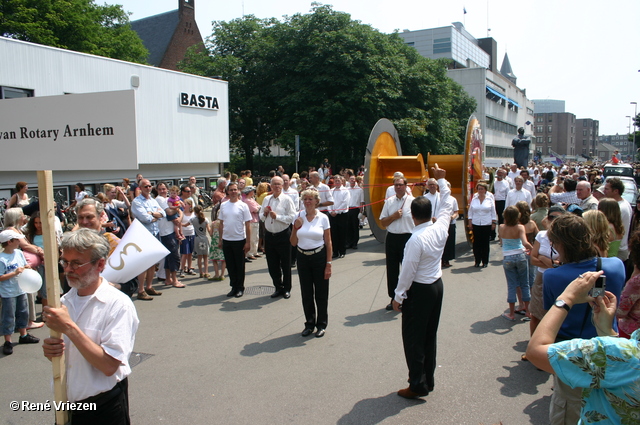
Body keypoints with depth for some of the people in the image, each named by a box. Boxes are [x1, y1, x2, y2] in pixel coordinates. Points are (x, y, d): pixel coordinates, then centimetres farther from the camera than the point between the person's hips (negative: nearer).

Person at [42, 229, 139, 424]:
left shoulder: (118, 304, -19)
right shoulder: (65, 301, 3)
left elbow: (109, 366, -24)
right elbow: (66, 354, 13)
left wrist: (69, 327, -25)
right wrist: (50, 350, -9)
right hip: (66, 404, 6)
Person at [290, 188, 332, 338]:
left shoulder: (323, 218, -5)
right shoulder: (299, 217, 1)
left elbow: (328, 243, -3)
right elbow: (293, 243, 6)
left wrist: (328, 264, -7)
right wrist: (296, 228, -11)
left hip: (319, 258, -2)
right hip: (302, 258, 3)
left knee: (321, 293, 6)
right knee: (306, 293, 11)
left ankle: (321, 325, 23)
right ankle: (309, 323, 27)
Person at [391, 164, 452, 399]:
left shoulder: (416, 239, -24)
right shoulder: (441, 228, -6)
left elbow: (408, 271, -20)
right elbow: (447, 206, 13)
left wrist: (398, 296, -11)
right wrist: (441, 180, 19)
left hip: (418, 290, -8)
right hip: (437, 285, 8)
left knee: (413, 338, 3)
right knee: (430, 335, 17)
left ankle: (418, 384, 9)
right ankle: (428, 380, 28)